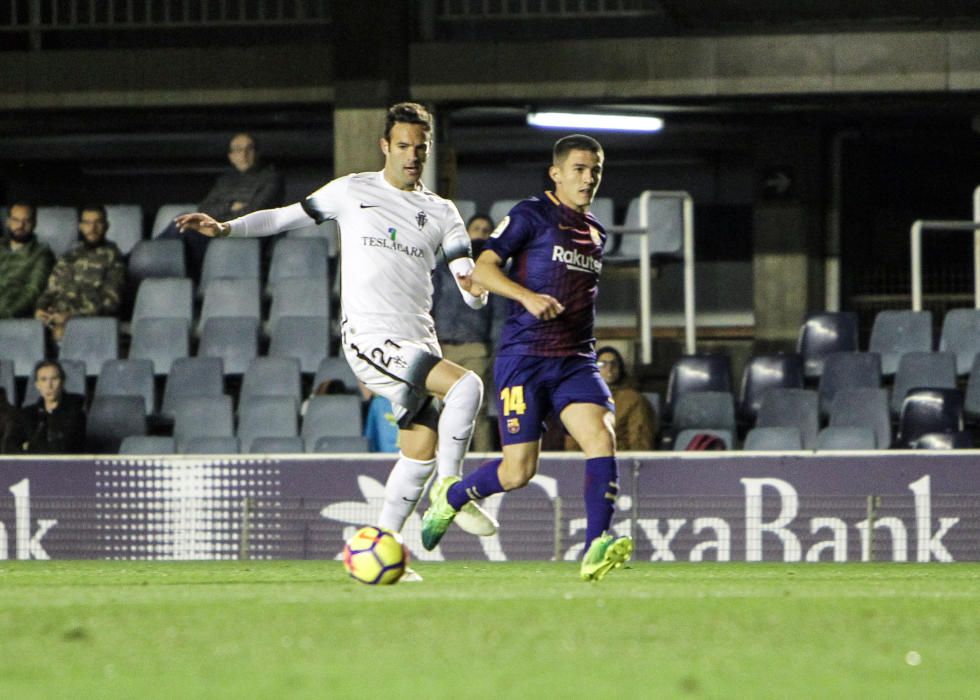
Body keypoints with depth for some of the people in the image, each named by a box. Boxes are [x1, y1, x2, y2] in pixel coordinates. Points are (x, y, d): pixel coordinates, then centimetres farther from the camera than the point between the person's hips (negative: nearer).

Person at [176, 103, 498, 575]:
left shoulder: (441, 213, 13)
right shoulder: (353, 192, 6)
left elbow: (473, 292, 8)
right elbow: (286, 217, 13)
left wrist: (476, 288, -16)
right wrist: (224, 228, 0)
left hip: (419, 340, 5)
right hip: (370, 337, -5)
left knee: (421, 451, 2)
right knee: (466, 385, -25)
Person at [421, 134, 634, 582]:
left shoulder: (596, 234, 18)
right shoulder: (531, 216, -3)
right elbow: (483, 269, -11)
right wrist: (528, 296, -25)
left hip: (576, 360, 5)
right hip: (524, 356, -5)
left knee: (601, 436, -21)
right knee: (519, 471, -7)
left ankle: (595, 551, -24)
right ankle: (450, 496, 24)